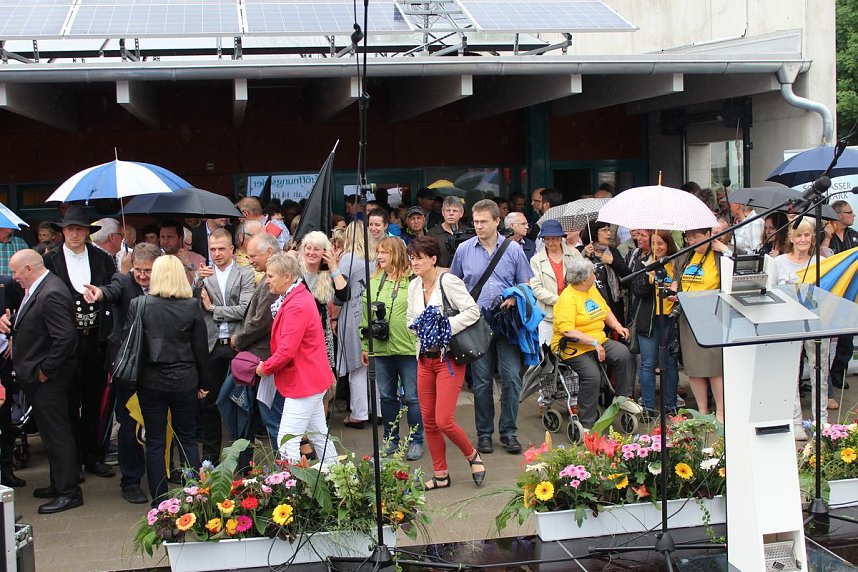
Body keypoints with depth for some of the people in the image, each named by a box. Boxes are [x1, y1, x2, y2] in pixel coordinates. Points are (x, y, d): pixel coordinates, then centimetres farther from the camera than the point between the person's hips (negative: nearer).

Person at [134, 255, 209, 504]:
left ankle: (160, 502, 12)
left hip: (150, 381, -1)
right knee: (187, 439, 13)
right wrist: (204, 382, 8)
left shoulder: (140, 305, -8)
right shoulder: (192, 306, -6)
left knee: (155, 443, 8)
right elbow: (201, 347, -2)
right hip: (184, 381, 1)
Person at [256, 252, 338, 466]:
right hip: (312, 378, 11)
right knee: (319, 435, 18)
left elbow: (287, 350, -25)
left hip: (303, 382, -11)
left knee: (287, 440, -8)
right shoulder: (300, 297, 10)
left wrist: (265, 367, -10)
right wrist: (269, 365, 5)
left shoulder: (296, 306, -22)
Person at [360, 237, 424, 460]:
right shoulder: (374, 282, 8)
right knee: (387, 396, 14)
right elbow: (366, 315, 12)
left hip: (409, 348, -5)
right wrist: (365, 346, 11)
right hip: (381, 349, 5)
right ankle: (391, 439, 26)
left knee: (412, 397, 4)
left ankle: (416, 441, 15)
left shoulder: (413, 280, -8)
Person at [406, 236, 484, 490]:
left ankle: (472, 455, 16)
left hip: (448, 357, -7)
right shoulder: (414, 286, 9)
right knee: (428, 420, 9)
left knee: (443, 421, -12)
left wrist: (447, 325, -23)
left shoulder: (448, 282, -14)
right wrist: (418, 325, -4)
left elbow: (473, 311, -17)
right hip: (425, 358, 7)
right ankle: (440, 475, 22)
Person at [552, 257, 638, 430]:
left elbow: (606, 310, 25)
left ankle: (623, 397, -2)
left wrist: (617, 326, 5)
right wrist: (593, 342, -26)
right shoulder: (567, 298, -16)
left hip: (599, 341, 8)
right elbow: (567, 331, -24)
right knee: (591, 375, -28)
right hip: (574, 347, -8)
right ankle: (587, 425, -17)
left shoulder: (593, 290, 12)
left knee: (624, 354, -17)